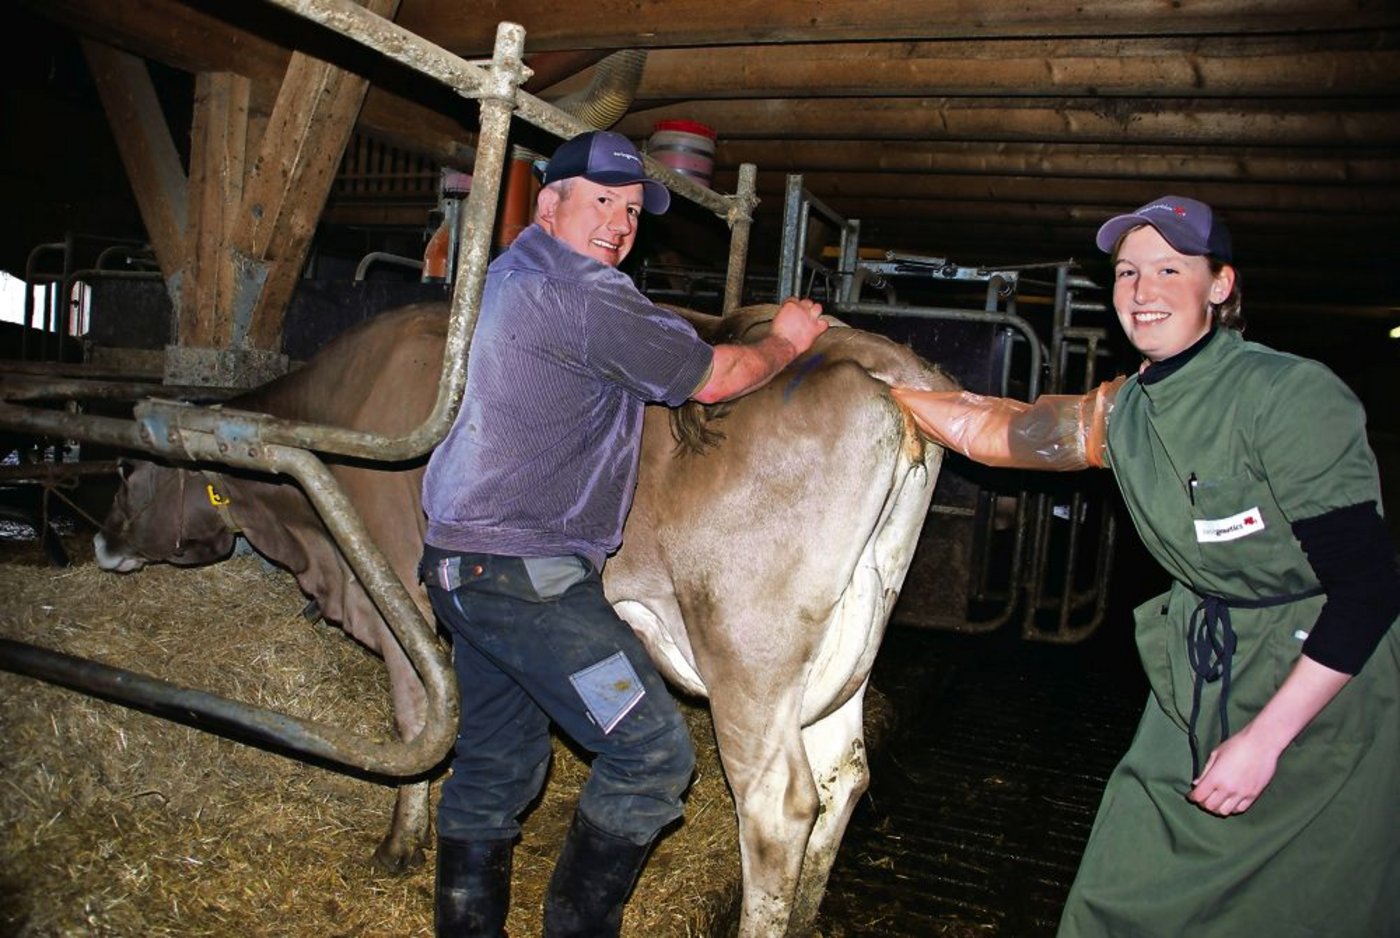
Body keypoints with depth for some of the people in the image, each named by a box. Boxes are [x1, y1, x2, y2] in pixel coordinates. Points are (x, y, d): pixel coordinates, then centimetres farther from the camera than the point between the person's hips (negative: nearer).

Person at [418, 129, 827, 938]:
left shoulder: (513, 270, 16)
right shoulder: (583, 295, -14)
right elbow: (713, 380, -7)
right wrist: (784, 343, 10)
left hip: (465, 560, 11)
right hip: (524, 569, -10)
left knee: (499, 766, 19)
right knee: (653, 753, -3)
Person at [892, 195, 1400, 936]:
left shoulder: (1289, 394, -20)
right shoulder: (1122, 414, -1)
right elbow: (984, 428, 9)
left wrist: (1264, 737, -21)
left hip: (1325, 689, -5)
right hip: (1201, 683, 6)